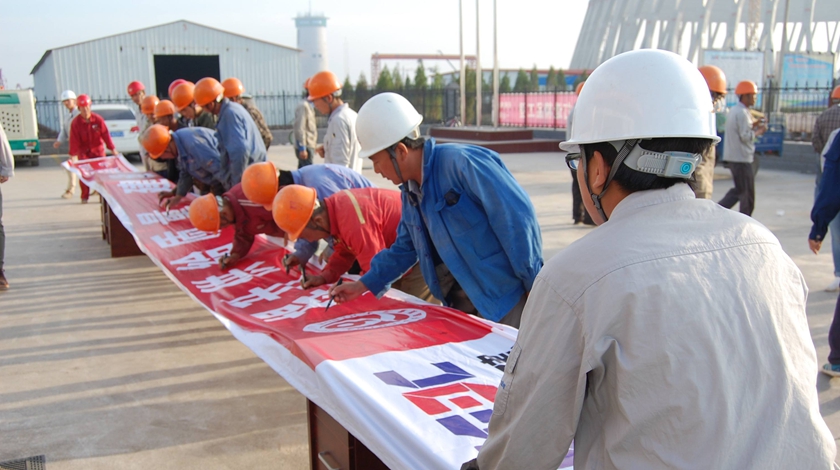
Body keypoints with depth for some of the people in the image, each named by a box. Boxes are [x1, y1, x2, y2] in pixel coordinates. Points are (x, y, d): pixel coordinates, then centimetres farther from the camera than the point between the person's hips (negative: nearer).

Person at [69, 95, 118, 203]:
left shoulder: (98, 119, -9)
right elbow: (74, 140, -11)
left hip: (98, 149, 1)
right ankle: (84, 197, 3)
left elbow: (105, 134, -10)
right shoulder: (75, 123, -9)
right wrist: (73, 155, -16)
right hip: (84, 151, 0)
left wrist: (112, 149, -13)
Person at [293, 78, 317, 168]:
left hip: (309, 146, 10)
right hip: (305, 147, -10)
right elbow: (299, 128, -19)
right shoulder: (303, 106, -14)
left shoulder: (308, 105, 16)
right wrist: (302, 149, -22)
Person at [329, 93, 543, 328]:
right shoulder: (411, 190, 8)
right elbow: (405, 248, 20)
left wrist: (534, 285, -17)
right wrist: (365, 284, 13)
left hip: (505, 298, -8)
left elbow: (517, 219, -20)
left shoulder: (462, 163, -19)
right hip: (460, 304, 8)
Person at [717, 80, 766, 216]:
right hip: (741, 158, -10)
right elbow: (745, 136, -21)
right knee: (747, 194, 0)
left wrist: (753, 125, 13)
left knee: (739, 190, 17)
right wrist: (759, 131, -6)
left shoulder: (734, 110, 15)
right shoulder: (742, 113, -16)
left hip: (732, 157, 10)